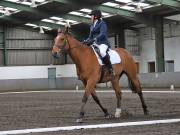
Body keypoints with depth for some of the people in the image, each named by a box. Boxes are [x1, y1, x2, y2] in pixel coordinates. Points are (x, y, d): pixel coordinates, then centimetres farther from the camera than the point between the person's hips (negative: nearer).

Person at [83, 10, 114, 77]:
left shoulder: (102, 23, -4)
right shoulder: (92, 26, 19)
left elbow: (102, 34, -18)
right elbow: (90, 36, 21)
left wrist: (94, 40, -31)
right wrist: (86, 41, -1)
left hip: (103, 43, -9)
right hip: (95, 44, 9)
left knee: (102, 52, -40)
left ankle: (110, 69, -31)